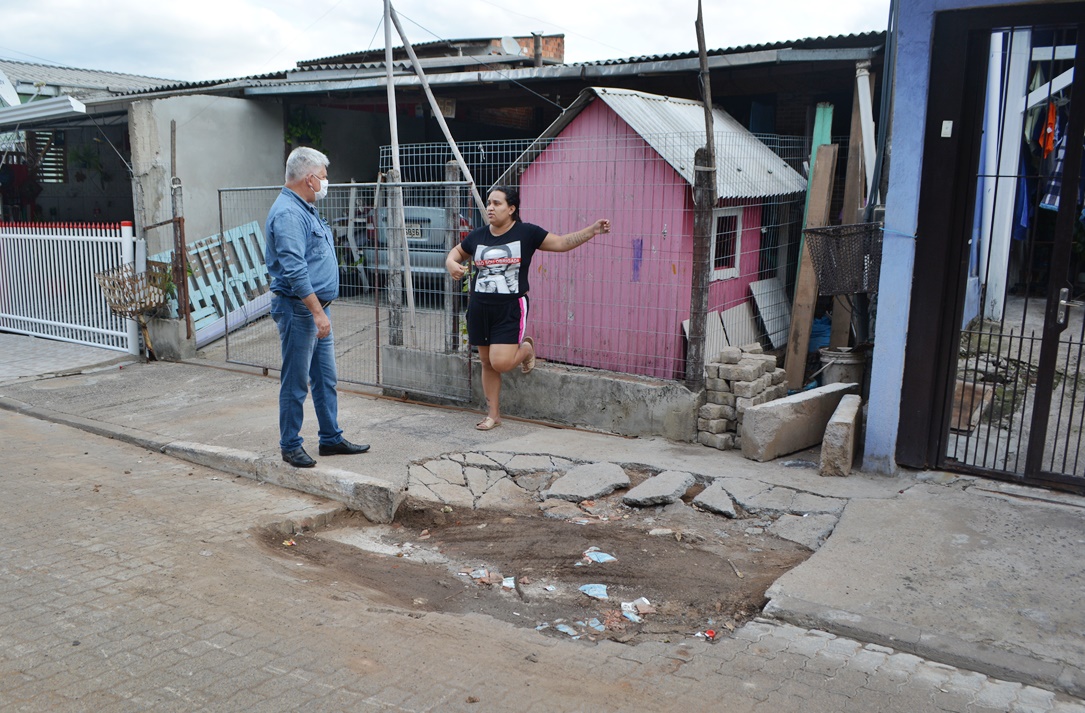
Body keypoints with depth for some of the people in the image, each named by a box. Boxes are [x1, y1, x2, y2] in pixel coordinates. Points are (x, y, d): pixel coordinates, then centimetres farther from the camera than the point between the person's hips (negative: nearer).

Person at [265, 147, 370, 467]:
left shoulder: (305, 209, 15)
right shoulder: (288, 213, -18)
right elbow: (294, 271, -25)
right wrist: (318, 312, -25)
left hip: (317, 308, 10)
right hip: (299, 309, -10)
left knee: (325, 378, 15)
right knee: (295, 382, 0)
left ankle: (331, 438, 24)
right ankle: (290, 446, 11)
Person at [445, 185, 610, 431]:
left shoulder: (526, 233, -5)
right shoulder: (478, 236, 5)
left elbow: (561, 243, -2)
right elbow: (457, 251, 23)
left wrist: (592, 230, -10)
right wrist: (451, 263, -1)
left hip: (510, 309, -4)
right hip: (479, 308, 4)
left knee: (500, 362, -15)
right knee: (487, 363, 10)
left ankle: (526, 348, 21)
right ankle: (493, 415, 24)